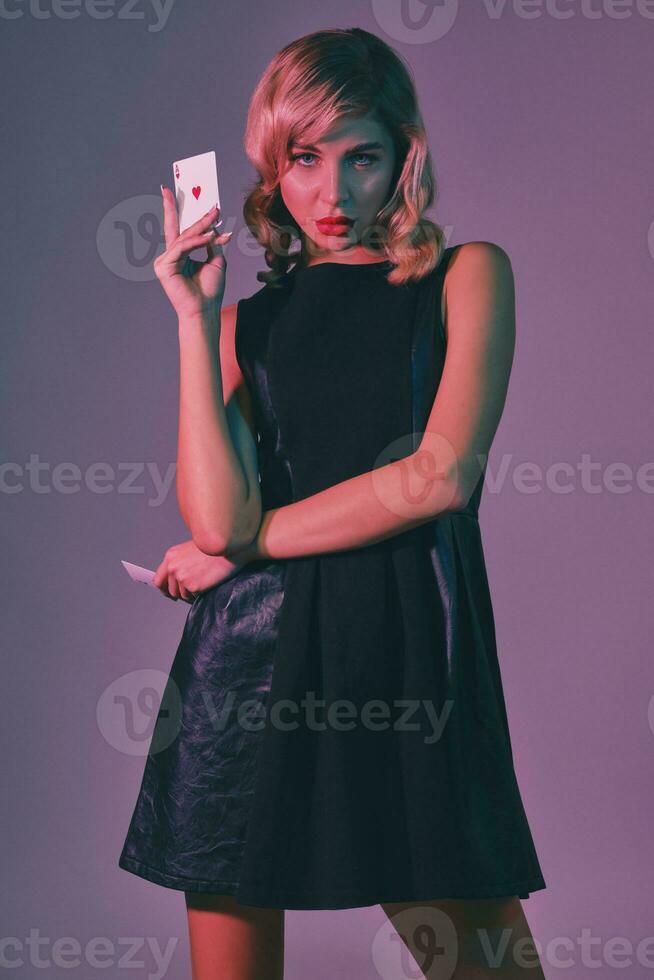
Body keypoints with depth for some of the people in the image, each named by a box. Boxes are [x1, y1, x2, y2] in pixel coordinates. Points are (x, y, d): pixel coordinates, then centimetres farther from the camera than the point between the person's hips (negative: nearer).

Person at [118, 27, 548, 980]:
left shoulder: (465, 276, 8)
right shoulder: (251, 319, 14)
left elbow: (440, 476, -7)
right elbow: (216, 516, -2)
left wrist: (249, 542, -2)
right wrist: (195, 319, -2)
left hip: (410, 650, -2)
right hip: (249, 653, 2)